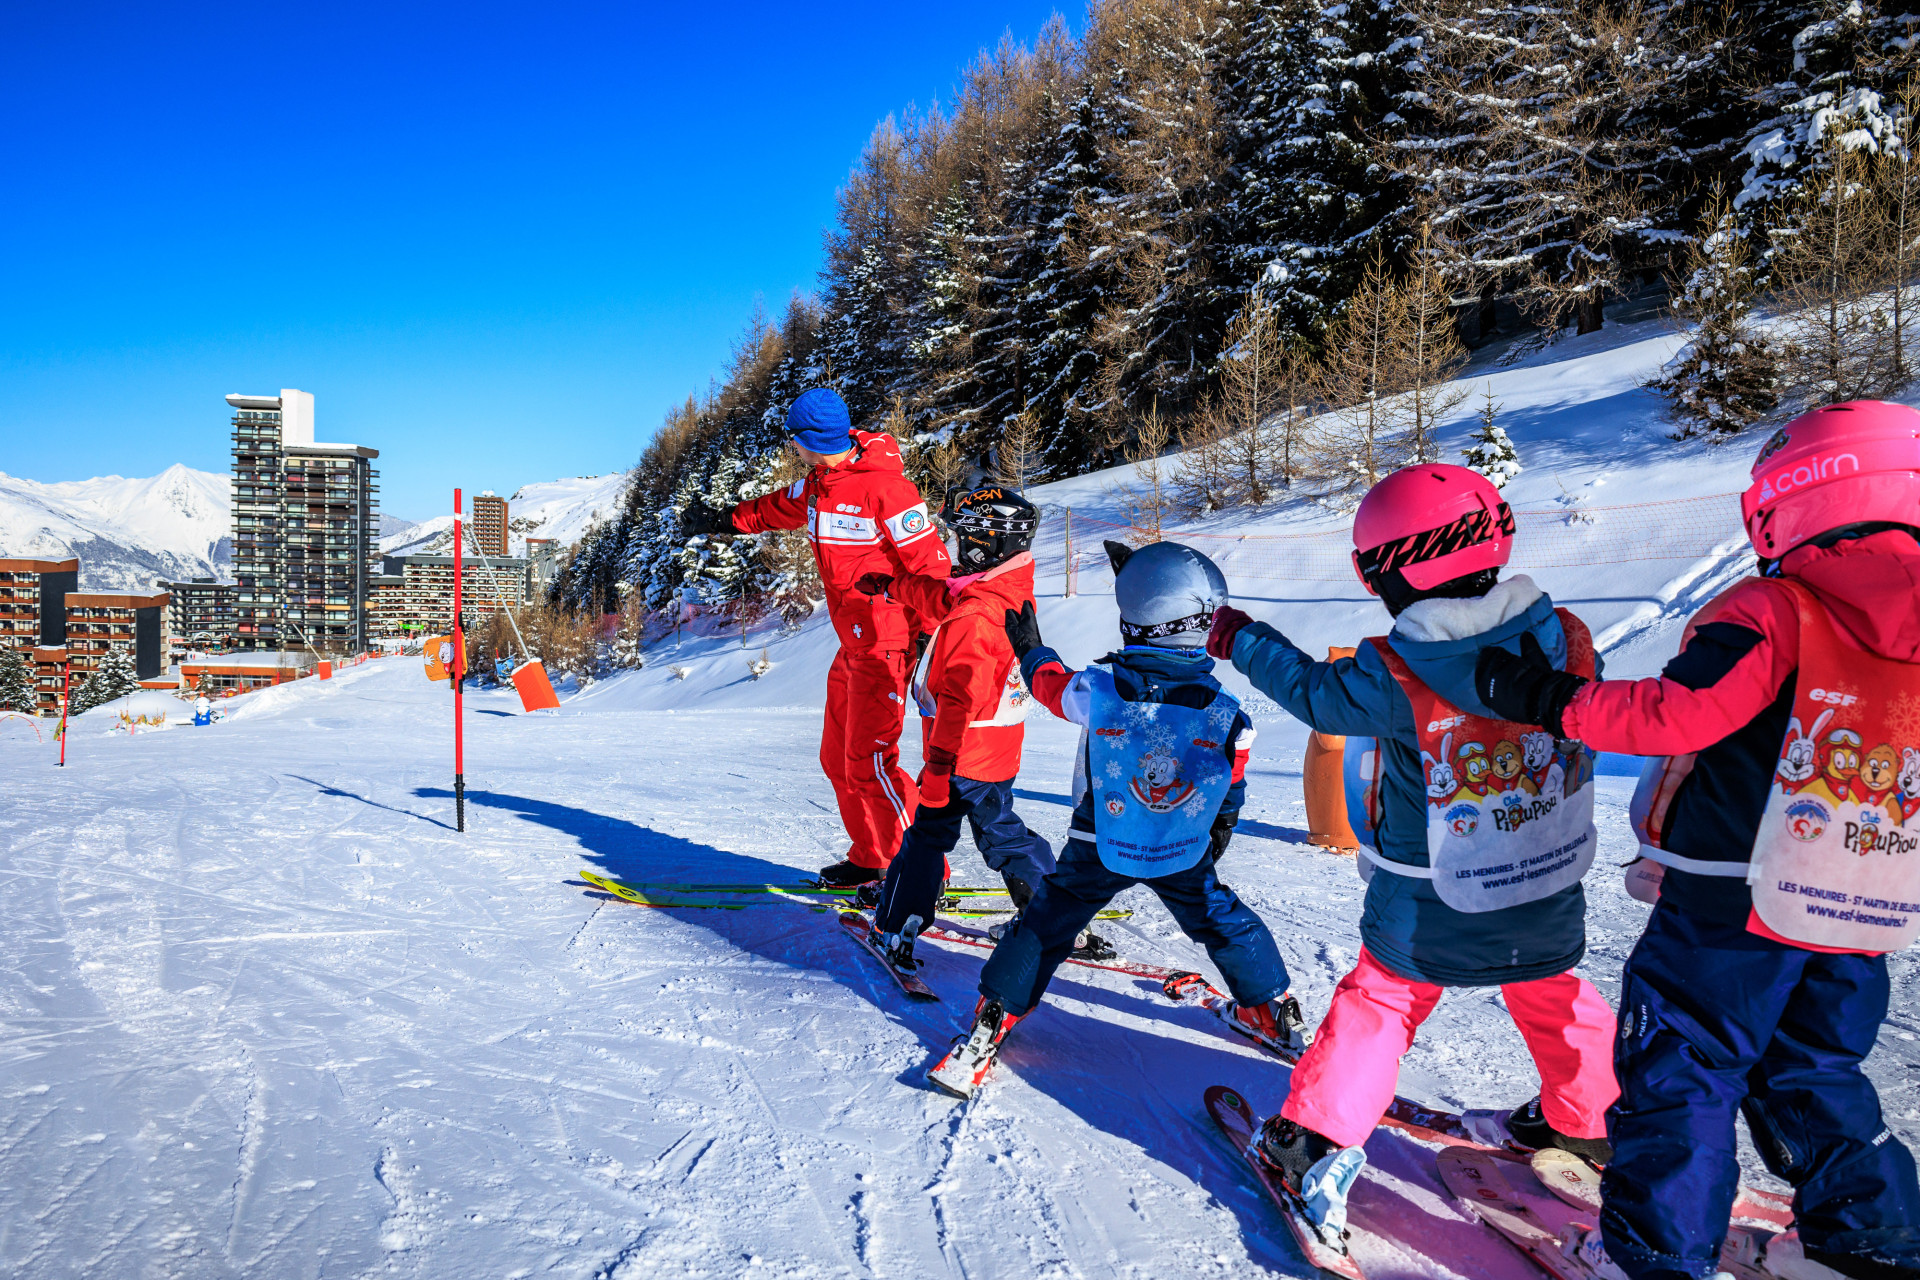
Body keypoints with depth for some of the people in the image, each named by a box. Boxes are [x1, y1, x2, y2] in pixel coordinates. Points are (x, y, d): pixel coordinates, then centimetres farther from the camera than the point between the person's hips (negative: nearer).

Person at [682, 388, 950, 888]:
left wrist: (929, 638, -19)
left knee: (867, 762, -11)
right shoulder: (816, 486, 9)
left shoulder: (884, 485, -17)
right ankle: (868, 859, 27)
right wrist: (722, 519, 35)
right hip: (851, 646, 9)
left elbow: (929, 561, -18)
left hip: (885, 645, -9)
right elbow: (776, 510, 31)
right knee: (838, 758, 13)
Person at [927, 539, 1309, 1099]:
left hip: (1100, 847, -1)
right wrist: (1220, 828, 18)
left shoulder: (1098, 690, -25)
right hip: (1187, 853, 1)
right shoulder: (1226, 714, -20)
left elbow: (1051, 683, -3)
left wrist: (1031, 650, 18)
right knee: (1221, 920, 22)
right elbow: (1232, 785, -3)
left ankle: (991, 1025, 14)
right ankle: (1275, 1014, 38)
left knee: (1047, 922, 11)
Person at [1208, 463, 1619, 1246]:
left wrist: (1242, 640, 8)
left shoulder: (1394, 677, -24)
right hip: (1549, 893, 4)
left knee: (1379, 1002, 14)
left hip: (1429, 910, -3)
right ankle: (1588, 1119, 47)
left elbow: (1313, 692, -7)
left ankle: (1316, 1143, 17)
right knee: (1552, 995, 28)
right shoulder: (1565, 638, -14)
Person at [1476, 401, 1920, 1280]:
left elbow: (1678, 713, -25)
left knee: (1681, 1072, 6)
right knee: (1815, 1073, 25)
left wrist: (1550, 701, -18)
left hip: (1733, 908, -6)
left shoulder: (1772, 613, -17)